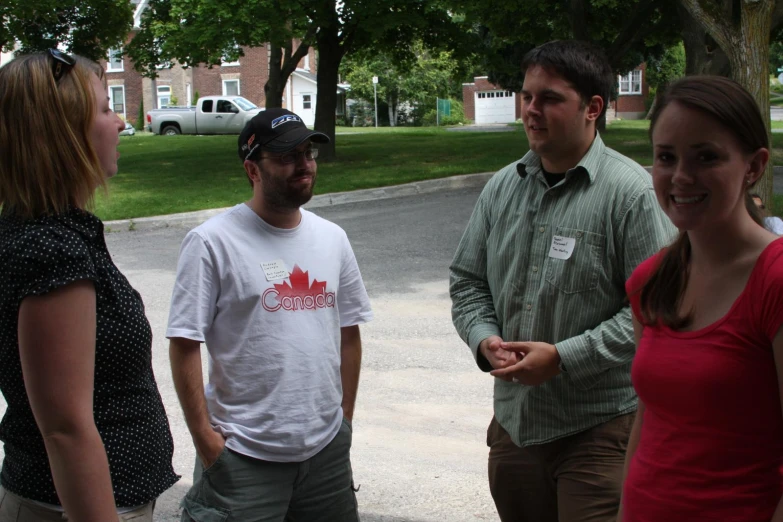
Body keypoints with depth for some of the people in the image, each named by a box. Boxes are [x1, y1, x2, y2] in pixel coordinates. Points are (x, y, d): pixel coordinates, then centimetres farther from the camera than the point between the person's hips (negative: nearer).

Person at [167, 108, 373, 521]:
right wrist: (206, 441, -11)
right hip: (245, 457, -5)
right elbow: (184, 347, -10)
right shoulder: (212, 242, -10)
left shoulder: (332, 238, 7)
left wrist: (345, 417, 11)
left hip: (327, 448, 5)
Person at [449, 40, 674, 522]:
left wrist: (563, 357, -19)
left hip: (599, 428, -6)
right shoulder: (503, 187, 7)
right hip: (514, 422, 6)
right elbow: (468, 281, 14)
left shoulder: (631, 192, -12)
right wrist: (484, 340, -5)